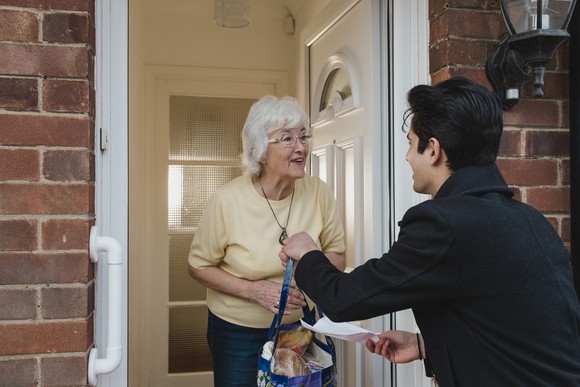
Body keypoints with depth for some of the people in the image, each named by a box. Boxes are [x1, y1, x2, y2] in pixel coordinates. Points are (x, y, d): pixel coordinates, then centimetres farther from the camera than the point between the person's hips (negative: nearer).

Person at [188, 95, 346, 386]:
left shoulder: (319, 193, -12)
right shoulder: (227, 200, -19)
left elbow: (337, 256, 0)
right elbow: (199, 267, -7)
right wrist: (254, 290, -20)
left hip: (300, 326, 3)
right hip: (237, 332, -2)